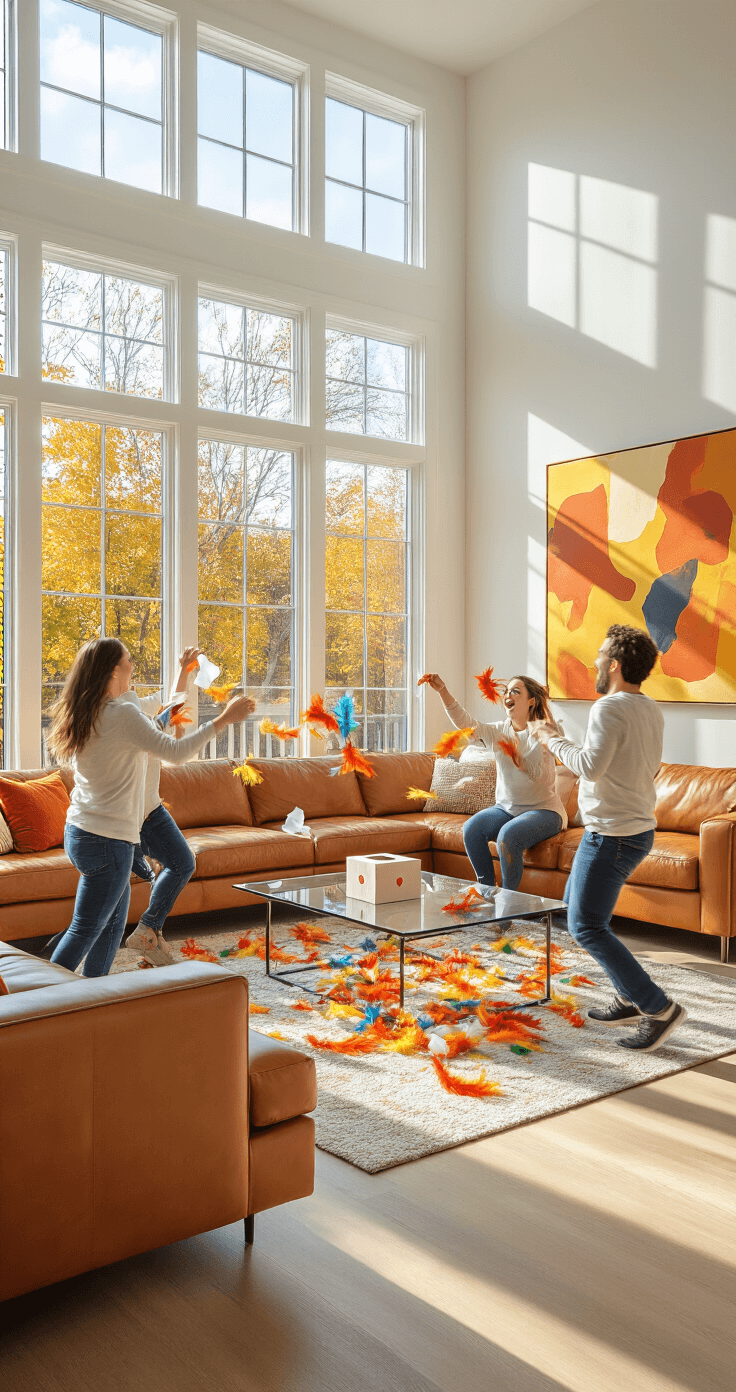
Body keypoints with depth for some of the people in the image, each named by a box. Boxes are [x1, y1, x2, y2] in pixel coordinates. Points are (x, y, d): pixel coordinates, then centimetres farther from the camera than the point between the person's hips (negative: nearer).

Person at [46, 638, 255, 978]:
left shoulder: (82, 714, 7)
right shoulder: (122, 714, -20)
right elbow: (175, 752, -18)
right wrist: (223, 719, -12)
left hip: (80, 831, 9)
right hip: (107, 839, -9)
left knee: (113, 921, 20)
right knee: (85, 931, 0)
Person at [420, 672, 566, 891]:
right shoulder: (498, 731, 5)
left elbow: (539, 774, -17)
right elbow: (465, 723, -12)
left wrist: (516, 756, -33)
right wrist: (442, 691, -23)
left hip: (543, 810, -5)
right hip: (507, 807, 5)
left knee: (508, 835, -32)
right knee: (471, 828, -19)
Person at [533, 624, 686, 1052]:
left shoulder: (610, 707, -19)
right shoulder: (652, 711, 10)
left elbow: (590, 766, -26)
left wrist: (554, 740, -9)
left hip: (612, 834, -10)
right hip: (639, 827, 10)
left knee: (586, 926, -6)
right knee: (575, 903, 21)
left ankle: (659, 1008, -5)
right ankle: (631, 998, 24)